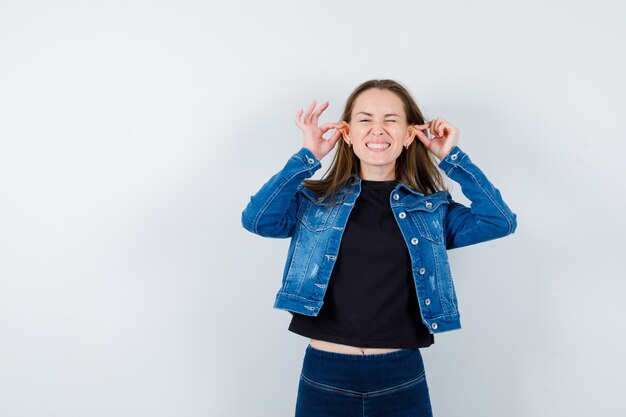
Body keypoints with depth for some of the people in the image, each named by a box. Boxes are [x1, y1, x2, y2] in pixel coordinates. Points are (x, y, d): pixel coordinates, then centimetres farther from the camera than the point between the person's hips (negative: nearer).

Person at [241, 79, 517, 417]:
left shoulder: (432, 210, 5)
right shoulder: (315, 200, 2)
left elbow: (501, 221, -8)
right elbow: (255, 219, -13)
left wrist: (452, 157, -3)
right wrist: (307, 157, -11)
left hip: (402, 379, 1)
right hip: (324, 377, 0)